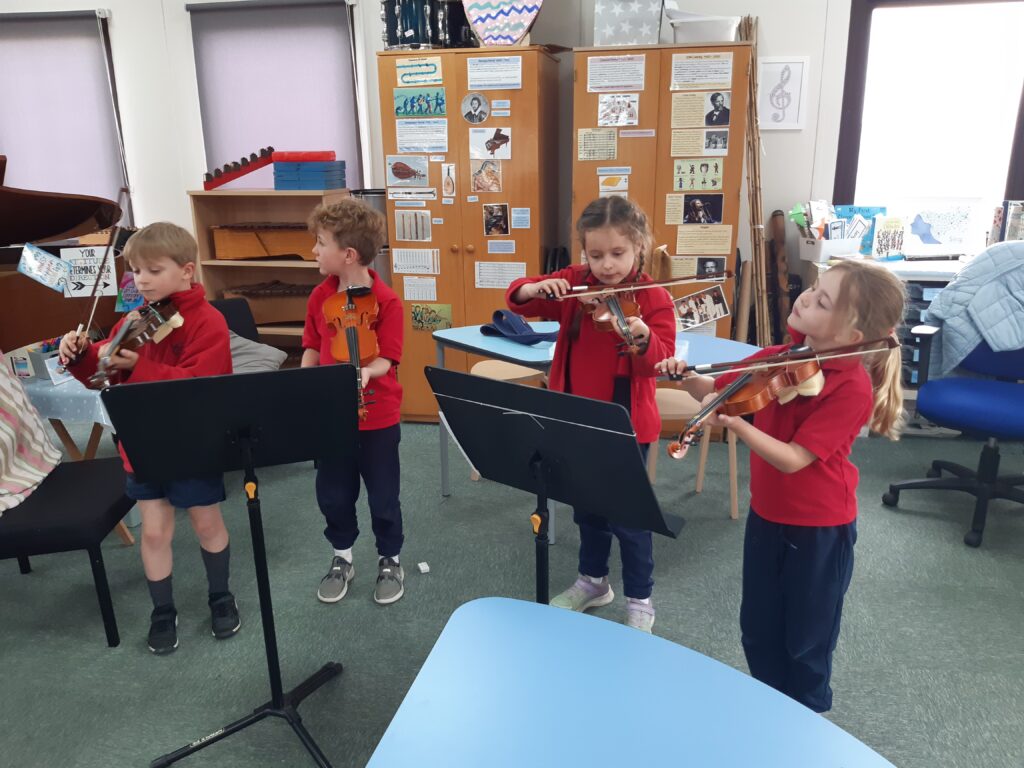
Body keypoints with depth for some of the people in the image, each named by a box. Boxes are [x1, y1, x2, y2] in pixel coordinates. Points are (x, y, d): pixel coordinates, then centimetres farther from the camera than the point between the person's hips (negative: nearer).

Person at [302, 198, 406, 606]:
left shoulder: (386, 301, -16)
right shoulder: (320, 296, 0)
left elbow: (387, 359, -17)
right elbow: (312, 348, 9)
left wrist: (364, 372, -37)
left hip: (377, 418, -4)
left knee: (383, 497, 10)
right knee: (333, 494, 16)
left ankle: (390, 561, 32)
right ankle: (341, 558, 38)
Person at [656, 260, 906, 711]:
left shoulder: (852, 387, -25)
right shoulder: (780, 359, -6)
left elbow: (792, 459, -28)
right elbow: (716, 390, 2)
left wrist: (734, 424, -42)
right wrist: (685, 376, -19)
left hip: (819, 529, -6)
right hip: (766, 514, 6)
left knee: (805, 641, 14)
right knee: (758, 631, 20)